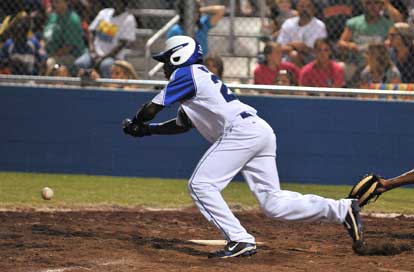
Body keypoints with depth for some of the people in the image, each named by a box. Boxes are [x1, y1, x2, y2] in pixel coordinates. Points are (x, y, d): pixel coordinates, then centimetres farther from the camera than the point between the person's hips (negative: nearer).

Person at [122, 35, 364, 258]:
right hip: (261, 130, 9)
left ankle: (240, 241, -14)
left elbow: (150, 110, 1)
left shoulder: (185, 73, 3)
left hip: (241, 130, -9)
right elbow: (182, 124, 40)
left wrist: (137, 123, 22)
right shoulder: (201, 76, 31)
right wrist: (146, 130, 33)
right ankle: (343, 209, -1)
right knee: (274, 204, 4)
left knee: (201, 185, -6)